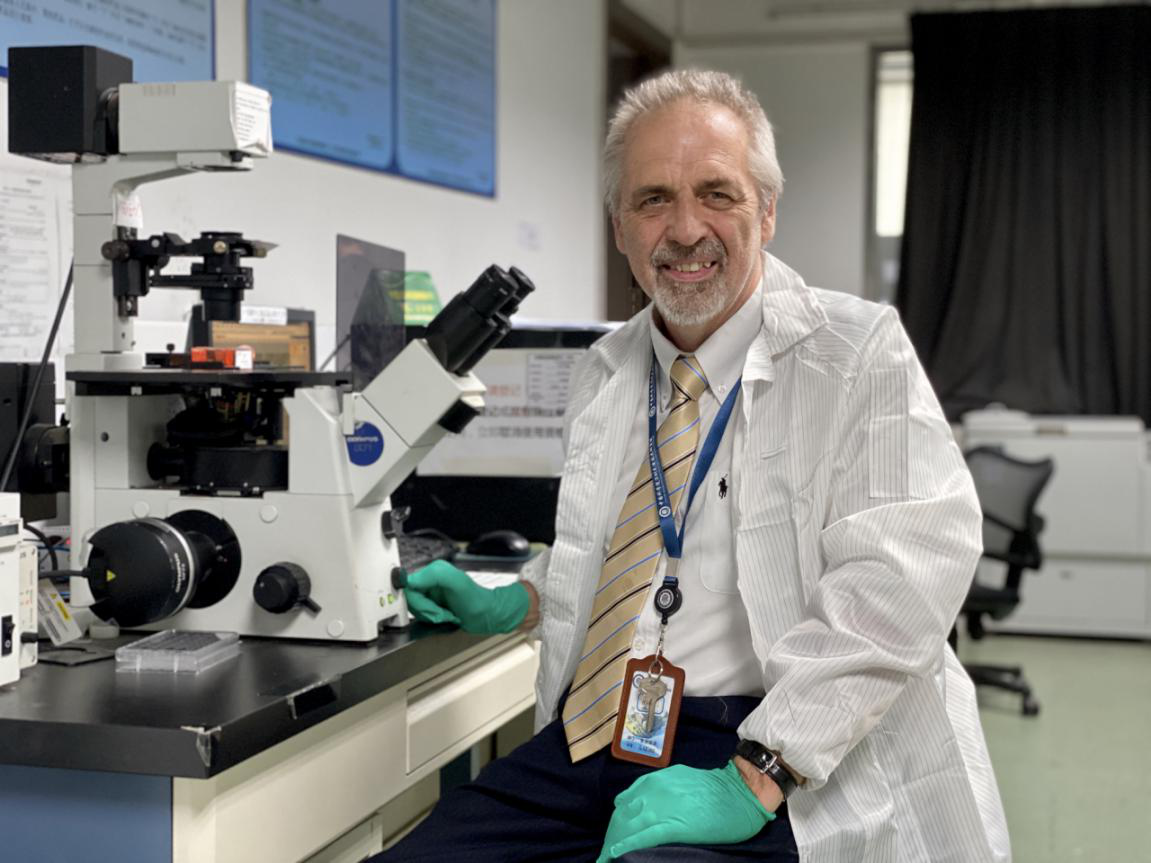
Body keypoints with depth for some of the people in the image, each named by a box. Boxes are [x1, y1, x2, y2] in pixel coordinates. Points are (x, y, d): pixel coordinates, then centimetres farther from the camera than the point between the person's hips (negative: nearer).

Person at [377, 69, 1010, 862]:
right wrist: (511, 605, 14)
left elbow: (902, 571, -16)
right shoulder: (605, 374, 17)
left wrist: (752, 780, -22)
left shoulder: (860, 354, -3)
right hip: (587, 739, 6)